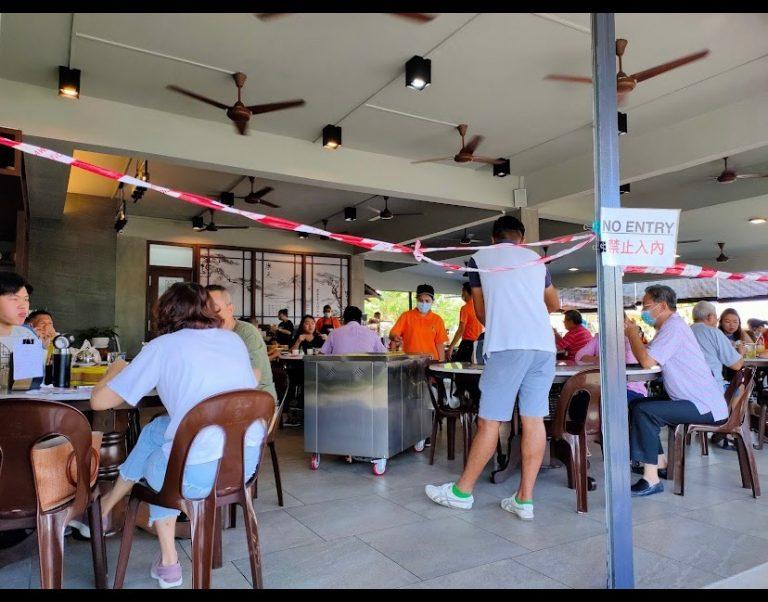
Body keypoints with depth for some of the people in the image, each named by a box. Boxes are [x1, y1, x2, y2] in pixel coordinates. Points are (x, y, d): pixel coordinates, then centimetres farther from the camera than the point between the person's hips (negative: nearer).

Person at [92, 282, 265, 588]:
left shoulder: (162, 346, -1)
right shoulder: (234, 339, 12)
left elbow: (99, 401, 3)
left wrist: (116, 369, 25)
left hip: (197, 474, -4)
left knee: (154, 464, 30)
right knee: (157, 428, 26)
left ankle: (168, 563, 43)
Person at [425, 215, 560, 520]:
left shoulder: (480, 258, 13)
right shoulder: (535, 259, 22)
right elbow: (554, 305, 35)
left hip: (506, 346, -4)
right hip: (543, 345, 4)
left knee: (489, 421, 1)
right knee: (534, 420, 5)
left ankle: (462, 491, 14)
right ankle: (524, 500, 11)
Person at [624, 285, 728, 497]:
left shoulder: (674, 326, -18)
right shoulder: (670, 326, 15)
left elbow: (647, 361, -26)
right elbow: (647, 359, 15)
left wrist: (632, 332, -13)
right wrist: (632, 333, 5)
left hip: (705, 407, -11)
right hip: (701, 402, 11)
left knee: (644, 411, -24)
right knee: (637, 405, 13)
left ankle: (651, 479, -18)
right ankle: (660, 464, 18)